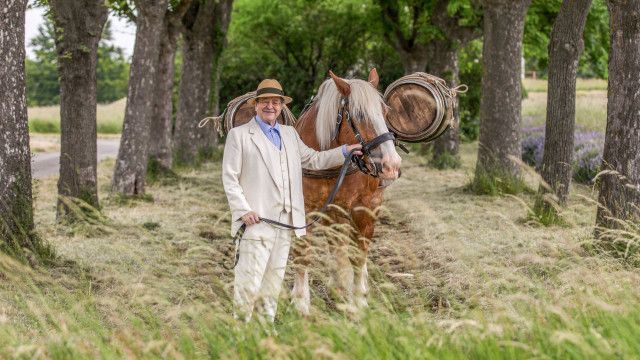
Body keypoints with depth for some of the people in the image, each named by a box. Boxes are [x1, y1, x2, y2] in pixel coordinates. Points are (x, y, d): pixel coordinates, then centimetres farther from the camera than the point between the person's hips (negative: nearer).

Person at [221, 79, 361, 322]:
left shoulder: (290, 134, 19)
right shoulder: (239, 135, 1)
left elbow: (312, 159, 30)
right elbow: (229, 178, -4)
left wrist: (344, 151, 18)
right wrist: (244, 210, -14)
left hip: (285, 220, 6)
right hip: (256, 220, -6)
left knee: (274, 281, 11)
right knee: (250, 281, -11)